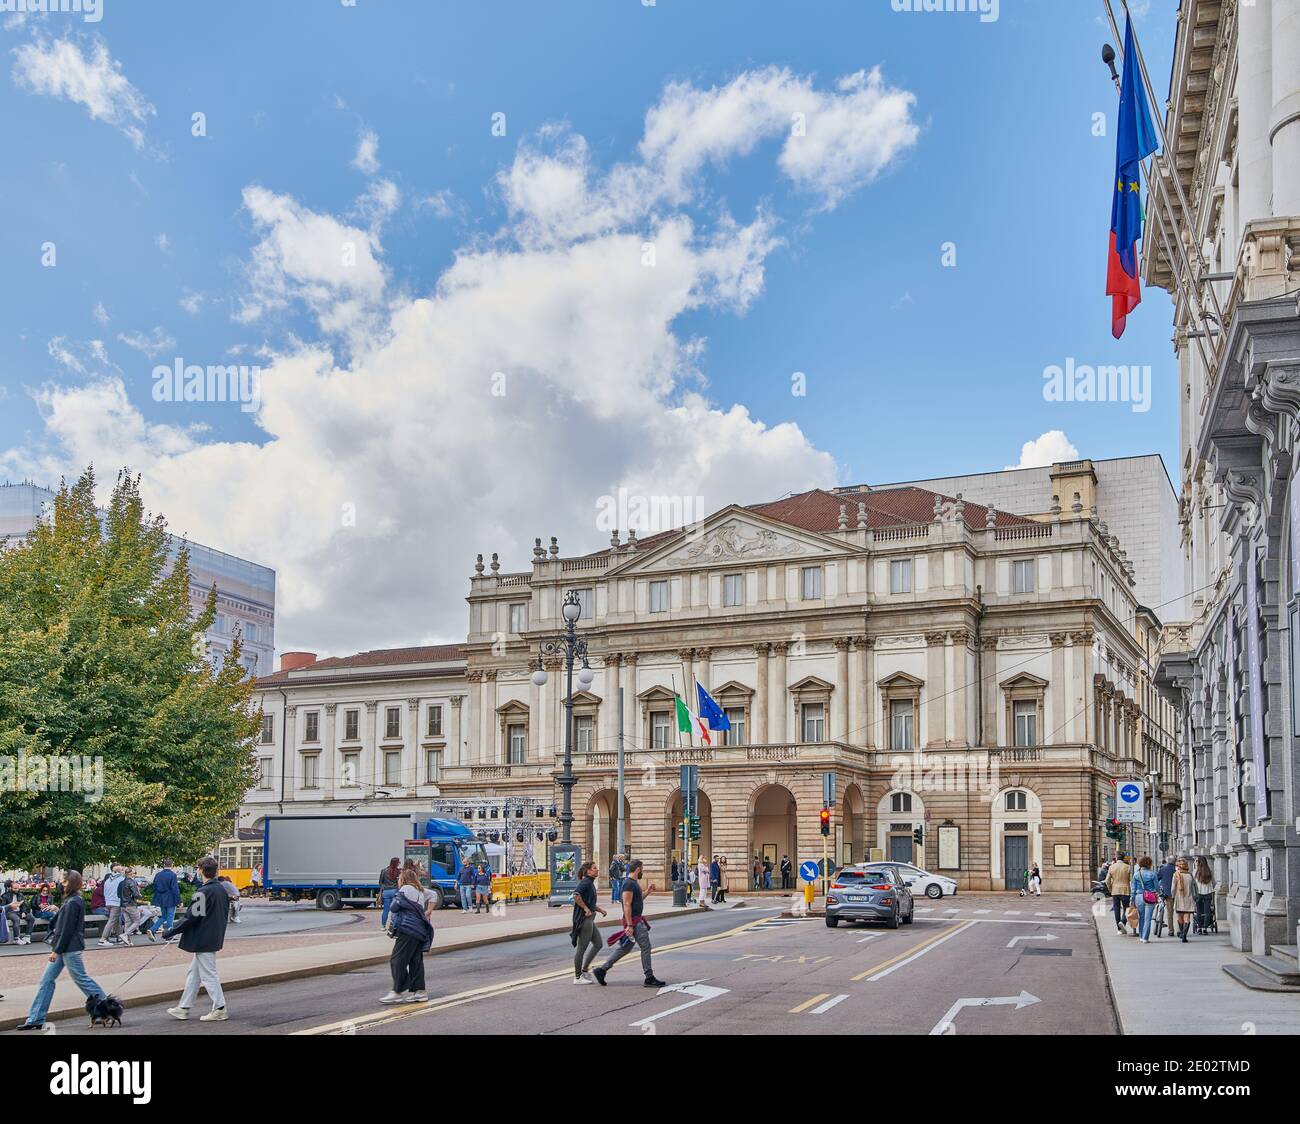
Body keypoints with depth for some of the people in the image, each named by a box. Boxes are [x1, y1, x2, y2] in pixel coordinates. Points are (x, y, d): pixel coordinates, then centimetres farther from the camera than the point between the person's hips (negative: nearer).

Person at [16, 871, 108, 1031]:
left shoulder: (72, 903, -18)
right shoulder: (77, 900, 11)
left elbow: (67, 929, -20)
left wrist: (57, 950, -17)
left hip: (69, 948, -10)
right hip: (64, 948, 10)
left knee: (80, 978, -2)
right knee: (46, 980, 8)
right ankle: (36, 1019, 10)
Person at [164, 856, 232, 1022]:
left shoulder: (203, 893, -19)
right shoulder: (222, 890, 8)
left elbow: (191, 917, -19)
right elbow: (225, 916, 15)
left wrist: (171, 932, -11)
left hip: (203, 941, -9)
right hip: (215, 938, 9)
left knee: (208, 975, -1)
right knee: (194, 973, 16)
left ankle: (219, 1010, 2)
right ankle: (183, 1008, 21)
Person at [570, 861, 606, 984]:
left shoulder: (590, 883, 17)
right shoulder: (585, 882, -14)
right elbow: (576, 896, -29)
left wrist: (599, 909, 14)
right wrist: (586, 909, -23)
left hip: (590, 919, 10)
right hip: (584, 919, -10)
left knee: (598, 944, 13)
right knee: (582, 947, -3)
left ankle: (585, 969, 21)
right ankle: (577, 977, 5)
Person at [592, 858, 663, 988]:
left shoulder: (634, 883, 16)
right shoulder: (629, 884, -17)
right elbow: (627, 905, -22)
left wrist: (647, 892, 17)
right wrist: (629, 925, -25)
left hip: (636, 920, 10)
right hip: (633, 921, -10)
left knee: (624, 948, 12)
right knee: (645, 947, -3)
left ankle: (602, 970, 13)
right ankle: (649, 979, 3)